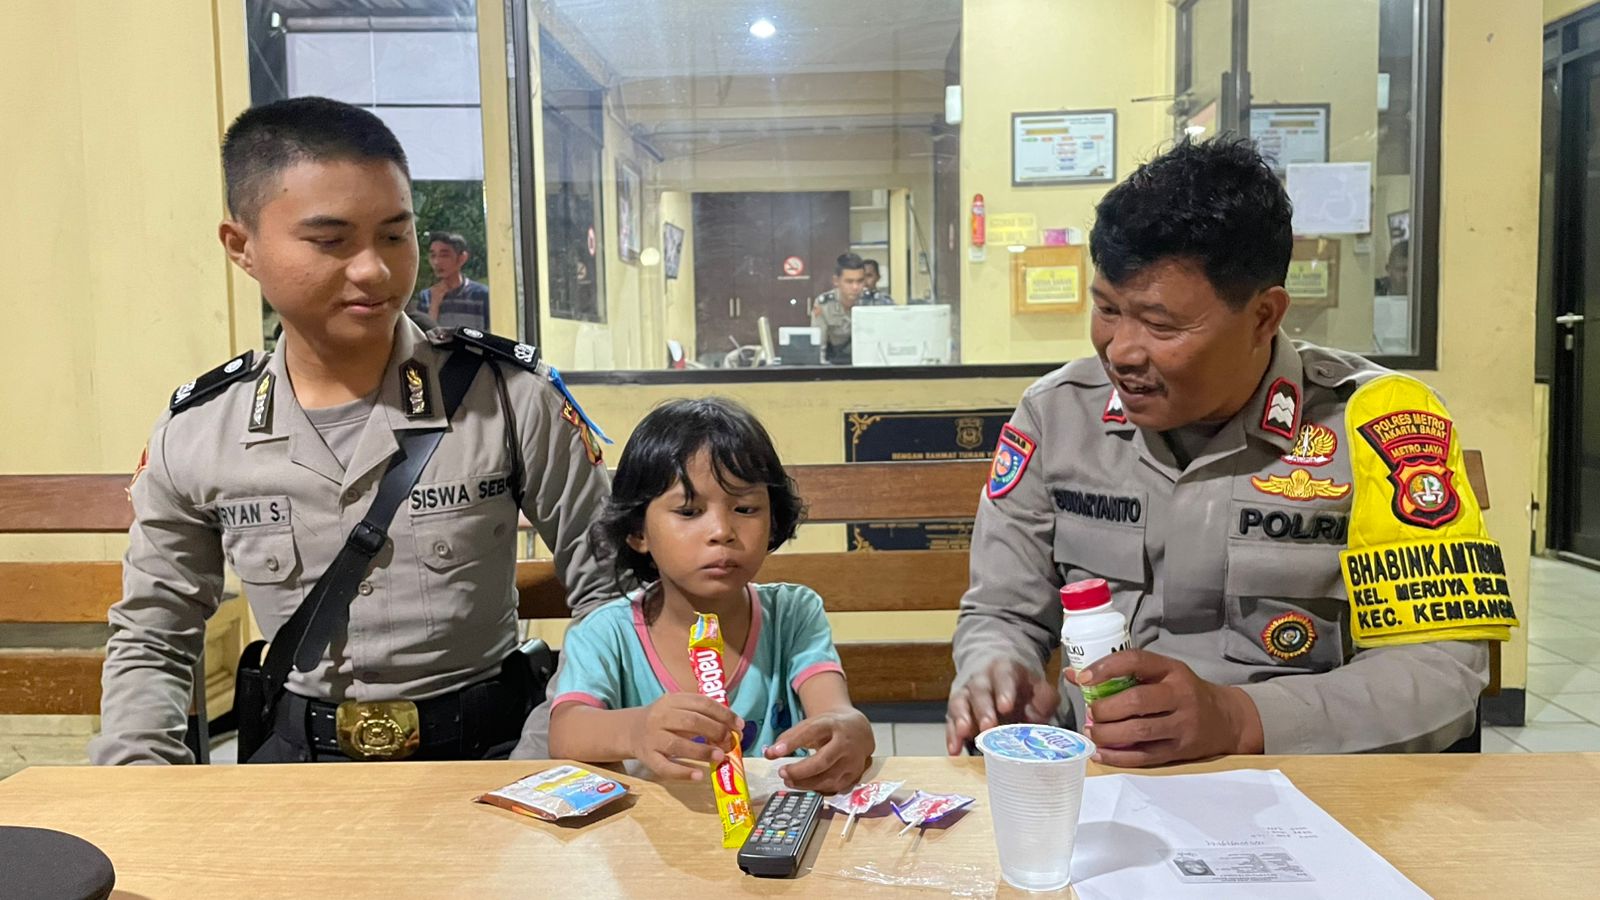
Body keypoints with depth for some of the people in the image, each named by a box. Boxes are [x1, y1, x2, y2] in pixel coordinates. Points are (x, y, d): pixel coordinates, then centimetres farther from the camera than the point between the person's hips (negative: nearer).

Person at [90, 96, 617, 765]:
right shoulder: (192, 436, 1)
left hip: (487, 746, -1)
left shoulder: (511, 395, -7)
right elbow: (150, 647, 13)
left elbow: (607, 590, 0)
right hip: (293, 758, 2)